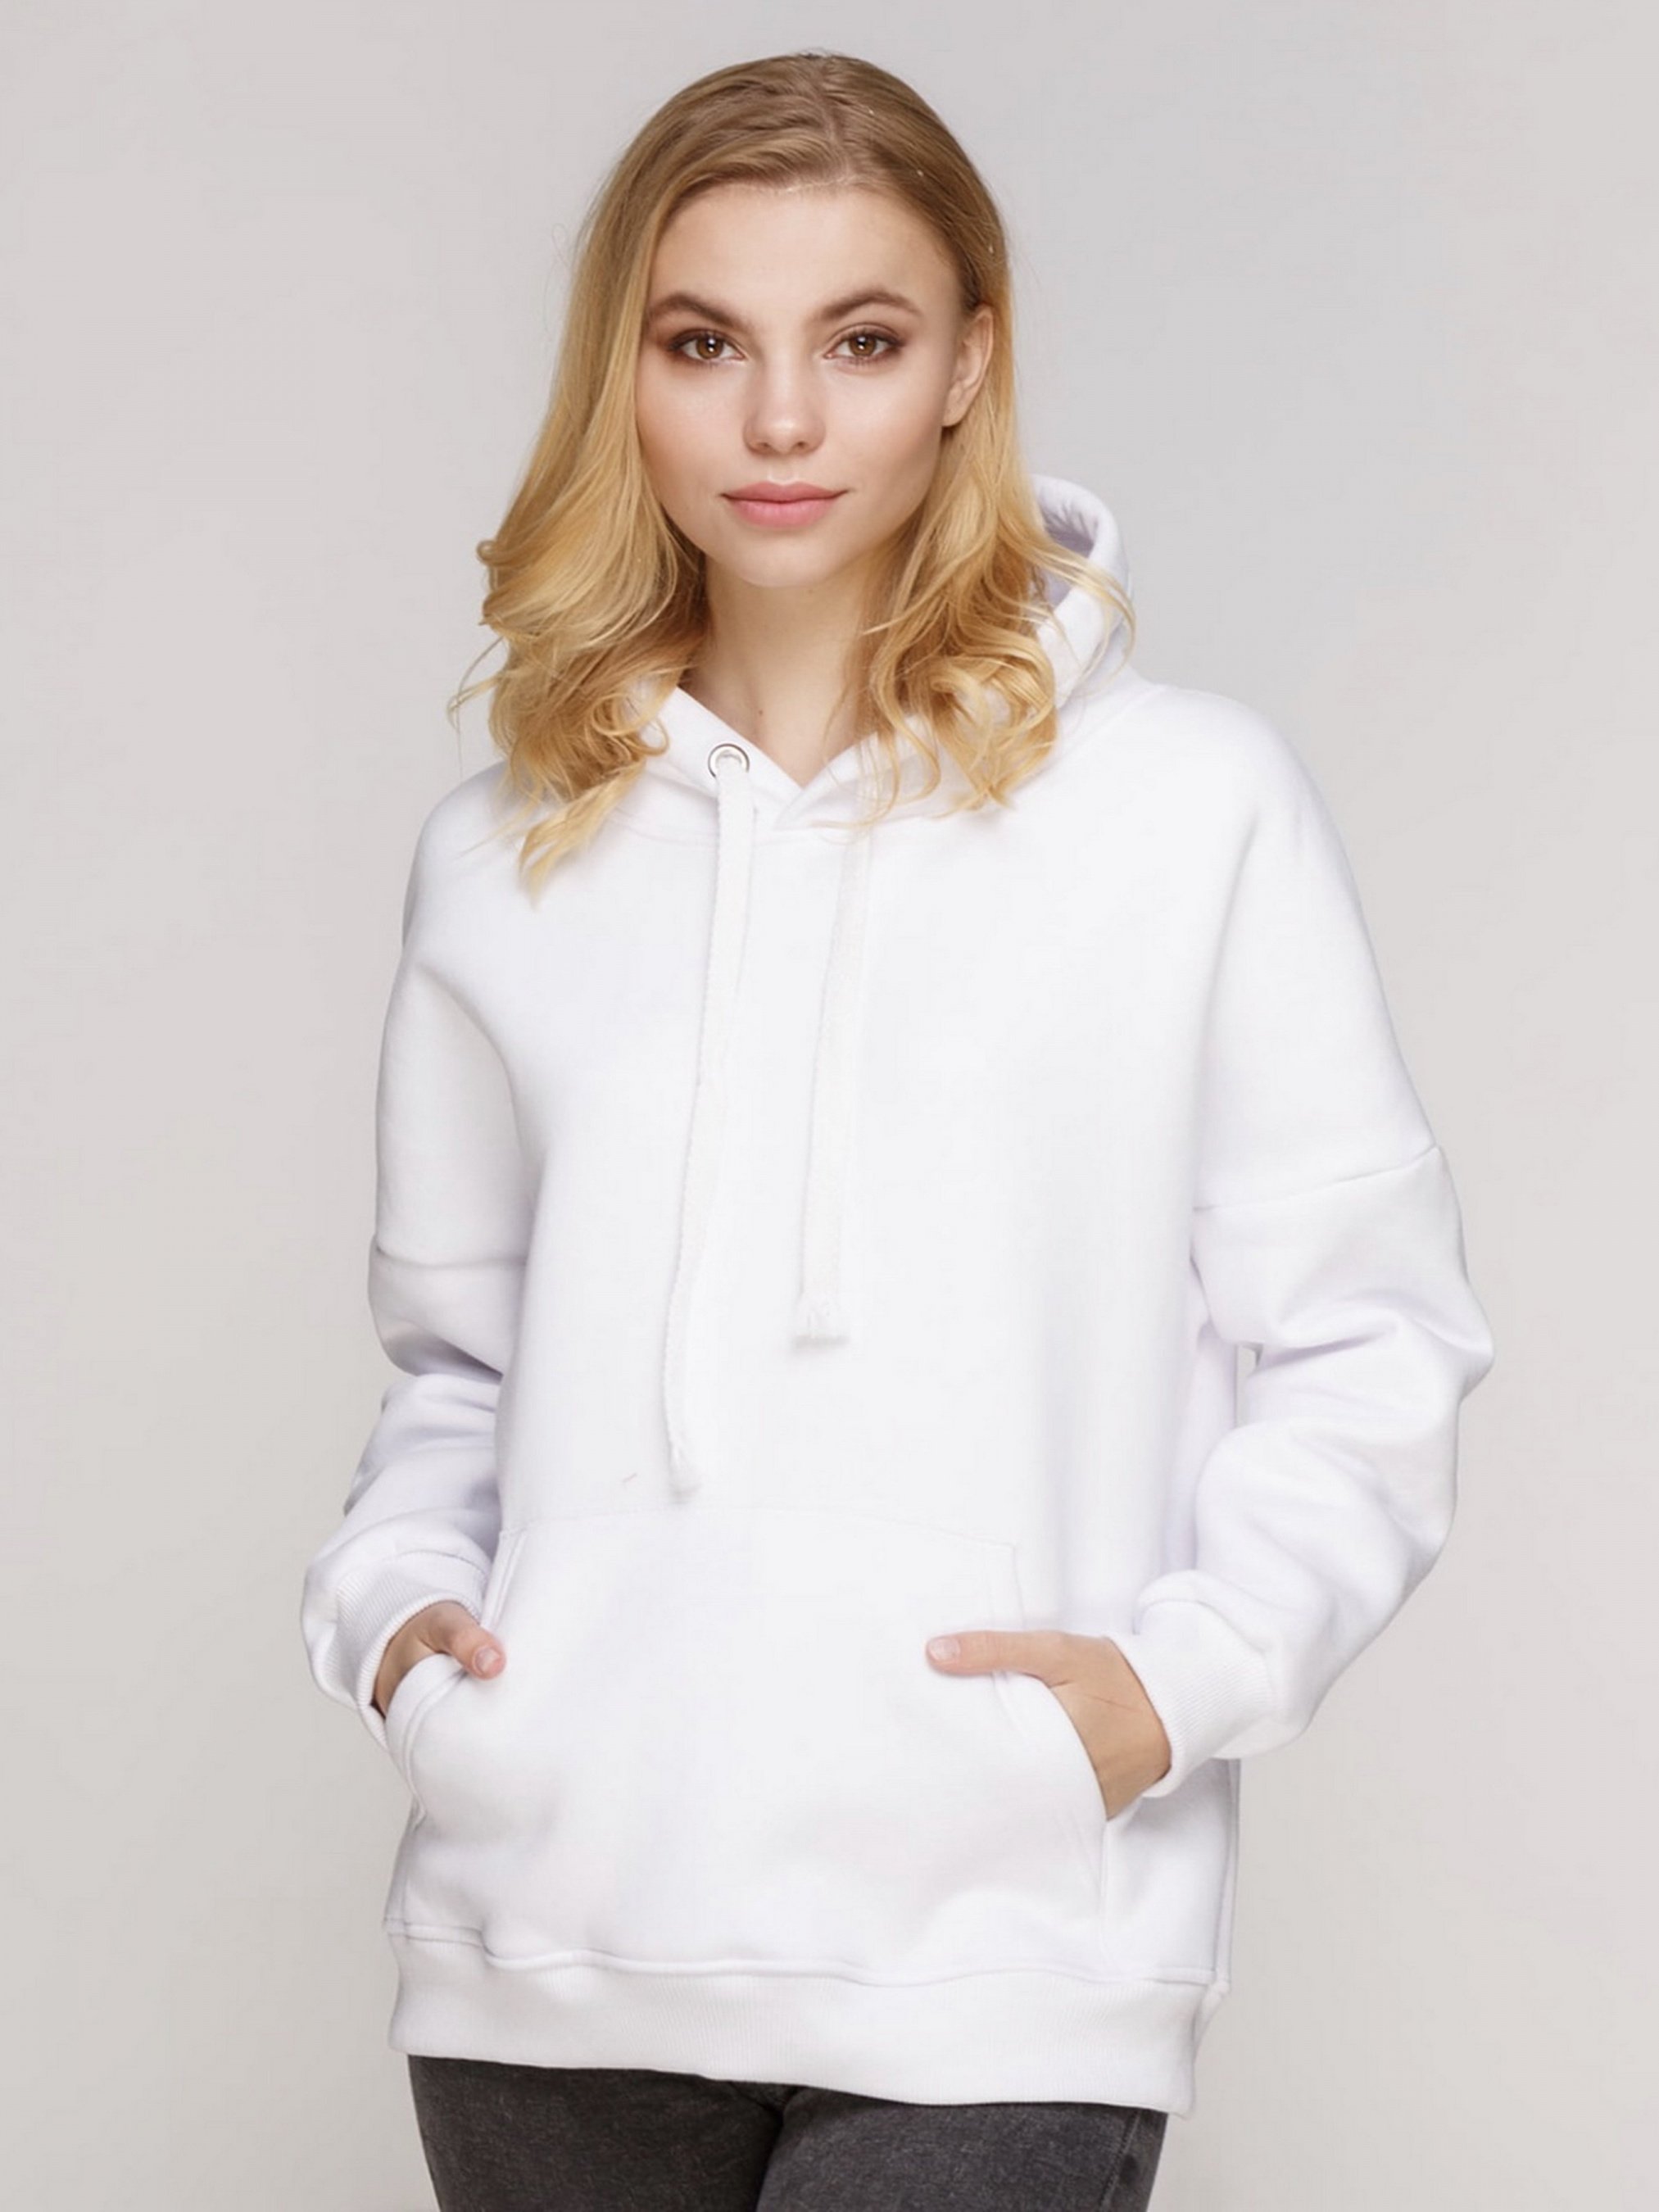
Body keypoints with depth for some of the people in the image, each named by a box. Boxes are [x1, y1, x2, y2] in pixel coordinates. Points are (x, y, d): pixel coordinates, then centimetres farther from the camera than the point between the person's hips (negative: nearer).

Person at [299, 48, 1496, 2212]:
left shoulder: (1196, 801, 0)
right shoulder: (503, 852, 11)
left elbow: (1372, 1339, 3)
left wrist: (1186, 1669, -10)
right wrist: (394, 1591, 2)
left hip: (995, 1966, -3)